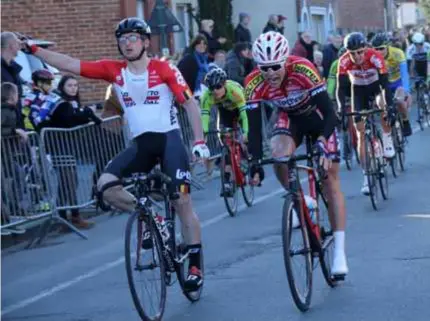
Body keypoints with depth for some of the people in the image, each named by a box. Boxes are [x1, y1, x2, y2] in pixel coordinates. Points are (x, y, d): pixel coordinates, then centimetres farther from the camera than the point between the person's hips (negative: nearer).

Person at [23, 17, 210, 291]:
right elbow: (71, 64, 0)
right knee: (106, 185, -19)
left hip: (169, 138, -4)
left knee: (183, 202, -10)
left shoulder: (164, 69, -6)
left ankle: (195, 266, 2)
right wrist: (33, 49, -7)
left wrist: (199, 141, -16)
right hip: (140, 143, 4)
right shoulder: (114, 71, 3)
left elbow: (190, 102, -7)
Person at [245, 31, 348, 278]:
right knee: (278, 153, -30)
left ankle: (340, 251, -4)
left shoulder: (302, 70, -37)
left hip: (317, 116, -2)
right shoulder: (254, 84, -28)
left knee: (331, 179, -6)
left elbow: (329, 111, -36)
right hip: (289, 117, 2)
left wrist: (323, 144, -47)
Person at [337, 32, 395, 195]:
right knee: (361, 134, -5)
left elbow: (385, 83, -38)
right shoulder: (344, 61, -30)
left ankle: (387, 139, -11)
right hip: (359, 89, 1)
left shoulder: (375, 57, -34)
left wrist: (389, 105, -49)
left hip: (376, 85, -1)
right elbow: (341, 87, -30)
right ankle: (366, 176, 1)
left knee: (383, 104, -36)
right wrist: (341, 108, -44)